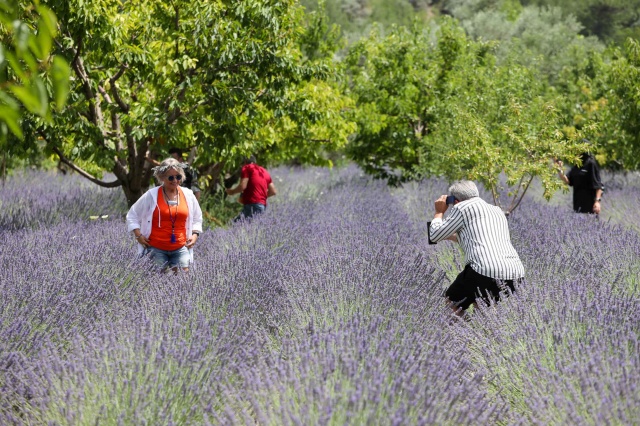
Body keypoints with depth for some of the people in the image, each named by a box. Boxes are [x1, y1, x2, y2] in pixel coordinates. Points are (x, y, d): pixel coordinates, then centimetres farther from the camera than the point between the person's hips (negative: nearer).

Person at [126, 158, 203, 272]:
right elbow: (132, 215, 7)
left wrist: (195, 234, 6)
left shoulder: (188, 195, 6)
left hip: (180, 248, 2)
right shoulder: (151, 195, -3)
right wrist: (138, 235, -3)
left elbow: (197, 219, 22)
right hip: (156, 249, -2)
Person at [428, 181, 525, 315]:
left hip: (486, 272, -7)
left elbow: (434, 236, 14)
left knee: (451, 305, 15)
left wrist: (439, 212, 30)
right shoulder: (497, 210, 29)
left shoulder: (461, 207, 6)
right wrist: (452, 236, 53)